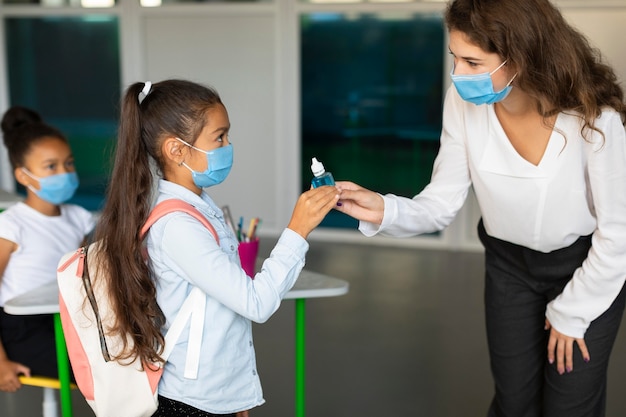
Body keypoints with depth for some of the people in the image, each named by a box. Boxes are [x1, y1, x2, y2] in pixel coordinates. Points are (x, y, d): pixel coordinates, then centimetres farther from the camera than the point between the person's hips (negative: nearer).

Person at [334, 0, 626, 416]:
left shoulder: (591, 114, -30)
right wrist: (386, 211, -36)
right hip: (510, 263, 3)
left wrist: (571, 313, -9)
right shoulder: (463, 102, -21)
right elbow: (442, 203, -15)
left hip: (590, 266, -2)